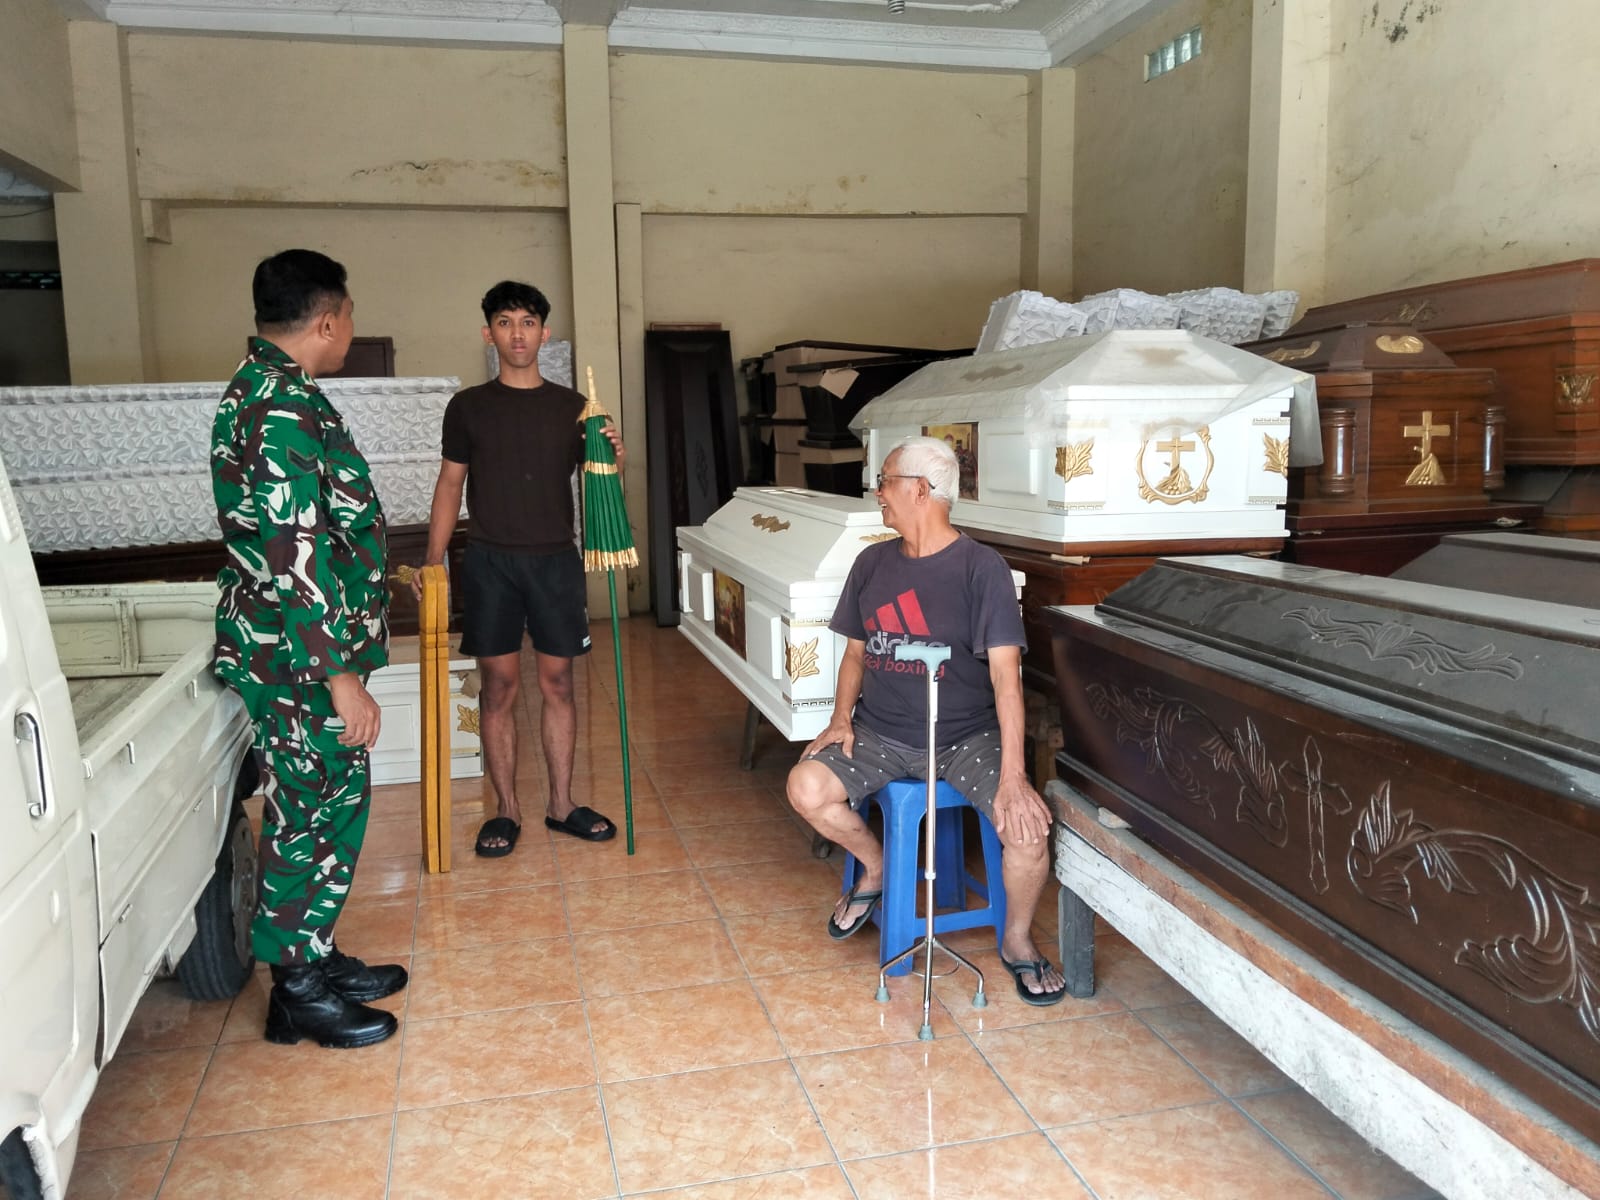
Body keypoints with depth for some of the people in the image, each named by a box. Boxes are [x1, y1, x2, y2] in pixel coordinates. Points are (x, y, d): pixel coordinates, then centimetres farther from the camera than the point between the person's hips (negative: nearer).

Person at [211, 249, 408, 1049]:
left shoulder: (262, 389, 13)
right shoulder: (284, 406, -21)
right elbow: (293, 555, -26)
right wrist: (341, 674, -24)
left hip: (287, 650, 10)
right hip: (300, 658, -10)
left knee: (327, 804, 18)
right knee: (312, 813, 2)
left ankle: (314, 959, 32)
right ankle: (298, 992, 18)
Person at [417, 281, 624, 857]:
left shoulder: (572, 406, 6)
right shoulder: (468, 407, 4)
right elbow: (450, 485, 6)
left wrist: (614, 459, -13)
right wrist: (433, 561, -4)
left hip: (555, 559, 1)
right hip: (490, 560, -1)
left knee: (558, 682, 6)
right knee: (498, 684, 3)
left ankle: (562, 804, 18)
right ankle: (506, 809, 15)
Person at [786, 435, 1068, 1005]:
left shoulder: (981, 567, -11)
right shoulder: (872, 563, 6)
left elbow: (1005, 671, -18)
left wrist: (1013, 775, -25)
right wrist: (841, 719, -4)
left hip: (966, 735, -3)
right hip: (881, 733, 4)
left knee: (1029, 825, -25)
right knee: (806, 788, -21)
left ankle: (1017, 940, 6)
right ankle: (875, 867, 11)